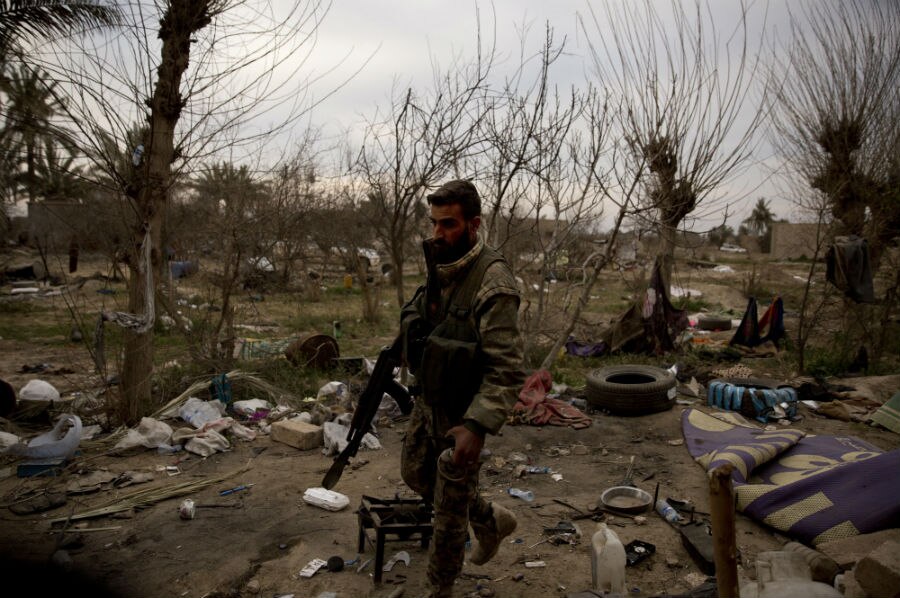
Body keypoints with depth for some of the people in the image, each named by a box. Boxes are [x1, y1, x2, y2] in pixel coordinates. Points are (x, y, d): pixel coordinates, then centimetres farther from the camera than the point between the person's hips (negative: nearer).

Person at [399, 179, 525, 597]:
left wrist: (477, 426, -35)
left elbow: (508, 369, -28)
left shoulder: (493, 284, -26)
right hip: (427, 402, 8)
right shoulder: (440, 268, -1)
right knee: (414, 474, 25)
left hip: (461, 416, -8)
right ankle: (491, 520, 44)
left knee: (449, 512, 8)